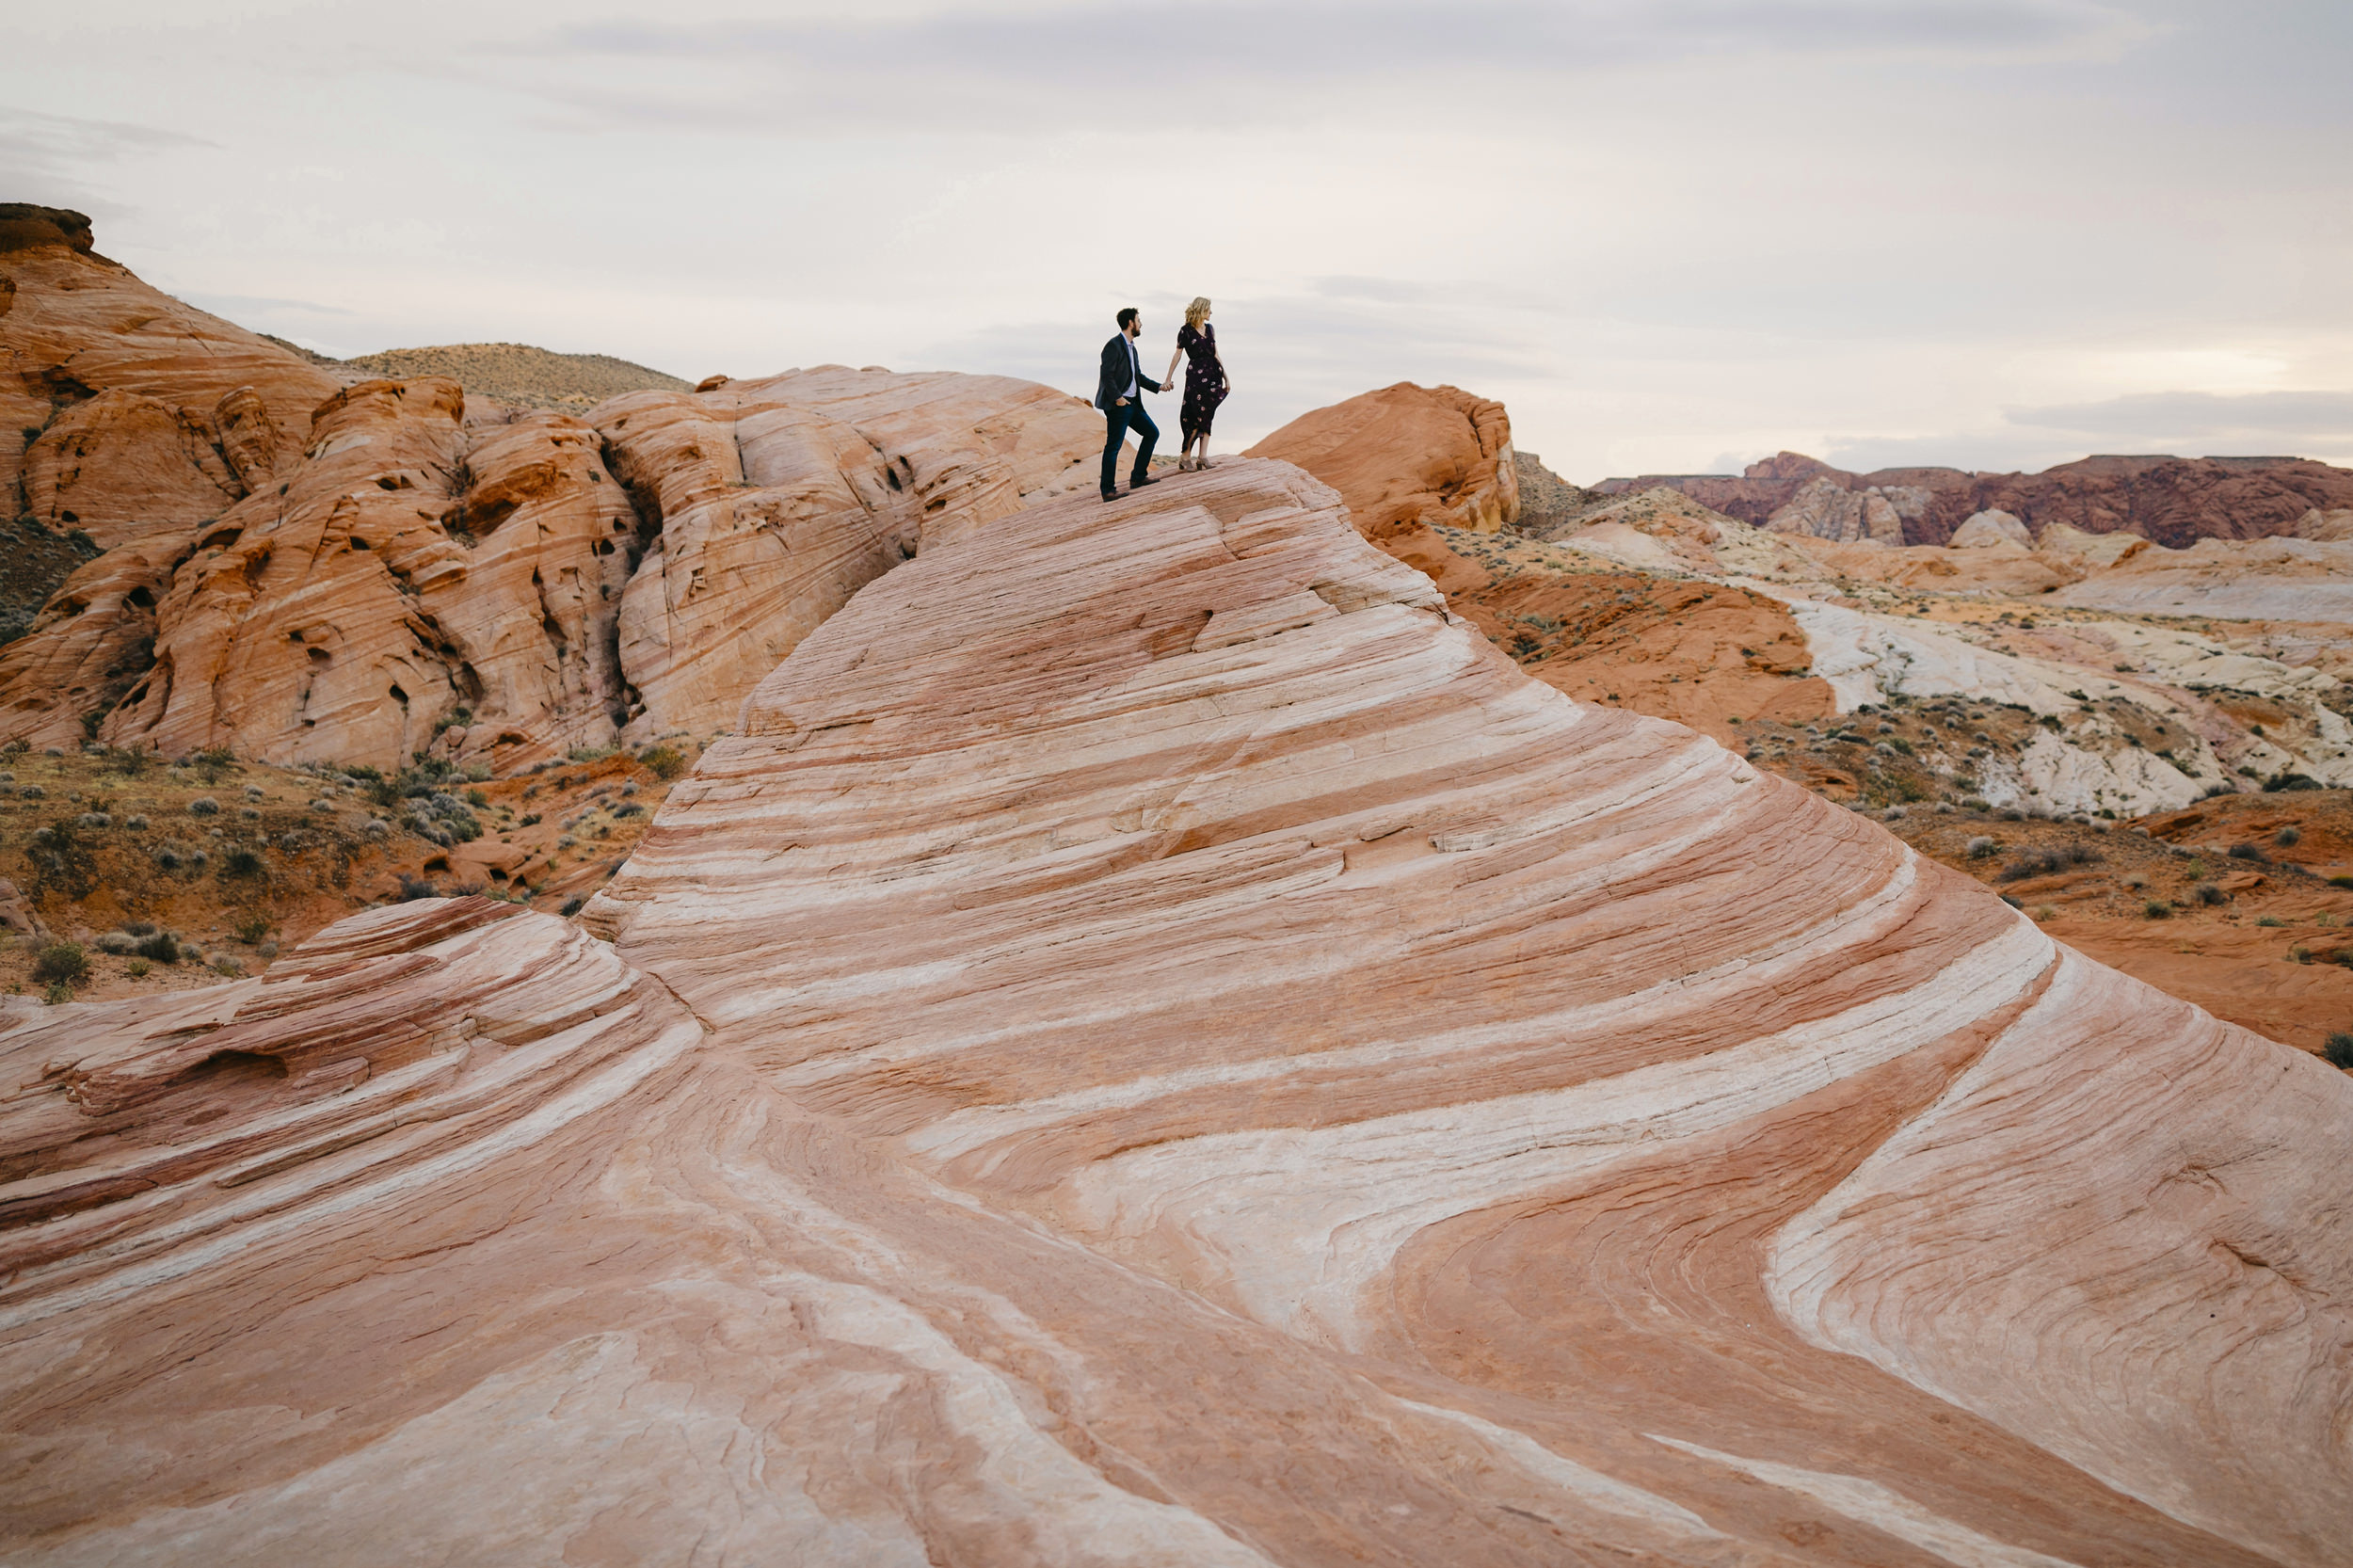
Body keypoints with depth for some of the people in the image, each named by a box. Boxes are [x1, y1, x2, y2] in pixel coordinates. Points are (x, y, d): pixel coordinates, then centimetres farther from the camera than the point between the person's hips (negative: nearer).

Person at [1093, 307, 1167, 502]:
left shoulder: (1131, 347, 17)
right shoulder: (1114, 345, -12)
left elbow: (1138, 376, 25)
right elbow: (1106, 375, -19)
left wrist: (1158, 386, 19)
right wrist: (1117, 397, -24)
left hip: (1132, 403, 10)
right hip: (1117, 405, -10)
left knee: (1152, 432, 13)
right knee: (1113, 446, -8)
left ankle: (1138, 477, 16)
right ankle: (1107, 490, -4)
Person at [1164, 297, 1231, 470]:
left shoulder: (1210, 329, 14)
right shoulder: (1186, 331, -3)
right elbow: (1177, 355, 1)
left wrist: (1226, 376, 16)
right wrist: (1168, 379, 0)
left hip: (1213, 374, 6)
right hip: (1195, 375, -6)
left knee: (1206, 416, 1)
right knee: (1197, 416, -9)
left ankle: (1203, 456, 0)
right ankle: (1185, 455, 0)